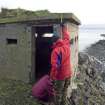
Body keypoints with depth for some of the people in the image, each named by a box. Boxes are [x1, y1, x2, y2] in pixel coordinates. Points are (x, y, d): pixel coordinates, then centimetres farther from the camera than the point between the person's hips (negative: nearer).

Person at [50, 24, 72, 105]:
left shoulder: (56, 50, -22)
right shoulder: (66, 45, -1)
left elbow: (55, 66, -27)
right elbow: (67, 37, 20)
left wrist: (52, 76, -16)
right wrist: (64, 28, 33)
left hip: (60, 75, -7)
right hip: (68, 74, 7)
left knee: (58, 93, 11)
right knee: (64, 91, 21)